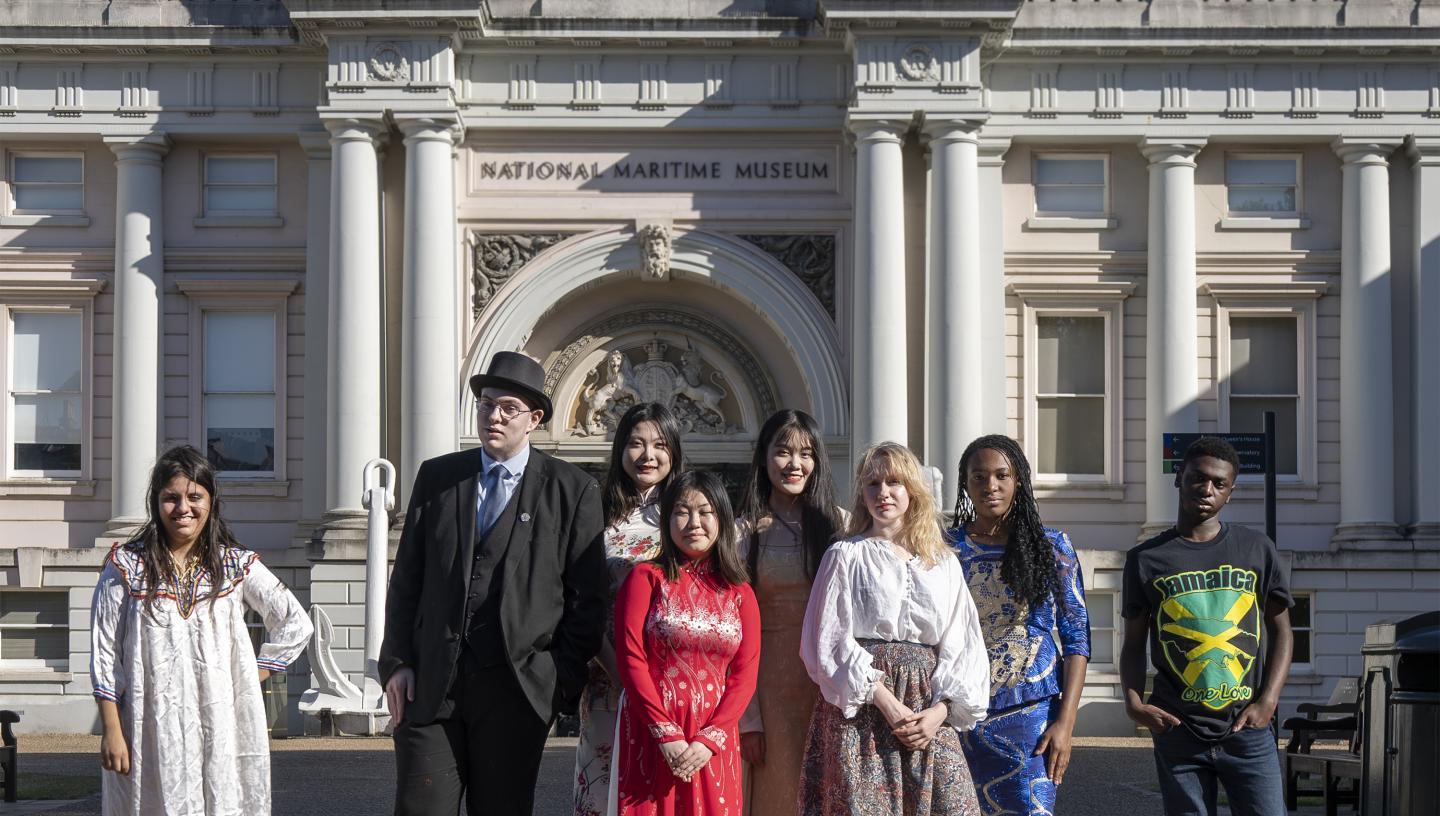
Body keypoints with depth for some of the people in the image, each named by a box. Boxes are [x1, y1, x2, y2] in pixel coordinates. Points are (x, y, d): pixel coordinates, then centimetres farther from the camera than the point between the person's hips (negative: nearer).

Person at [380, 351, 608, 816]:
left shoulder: (573, 491, 3)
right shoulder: (436, 477, 11)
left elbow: (588, 598, 2)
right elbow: (406, 580, 12)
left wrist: (565, 682, -4)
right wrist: (396, 663, 4)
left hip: (515, 690, -2)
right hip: (431, 685, 2)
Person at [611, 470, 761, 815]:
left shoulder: (739, 593, 11)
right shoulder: (647, 577, 2)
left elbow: (745, 674, 3)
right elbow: (630, 657, -6)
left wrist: (708, 741, -11)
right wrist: (668, 735, -14)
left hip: (712, 743, 2)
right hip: (651, 737, -2)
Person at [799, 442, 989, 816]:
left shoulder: (944, 563, 15)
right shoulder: (846, 555, 5)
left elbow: (962, 645, 10)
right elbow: (829, 643, -3)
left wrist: (941, 710, -6)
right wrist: (886, 703, -12)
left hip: (930, 712, 3)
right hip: (859, 710, -3)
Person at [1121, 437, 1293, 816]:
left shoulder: (1257, 550, 7)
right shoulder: (1147, 559, 6)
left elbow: (1281, 631, 10)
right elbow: (1134, 643, 11)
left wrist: (1267, 702, -3)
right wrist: (1133, 700, -6)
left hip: (1247, 729, 0)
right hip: (1177, 730, 0)